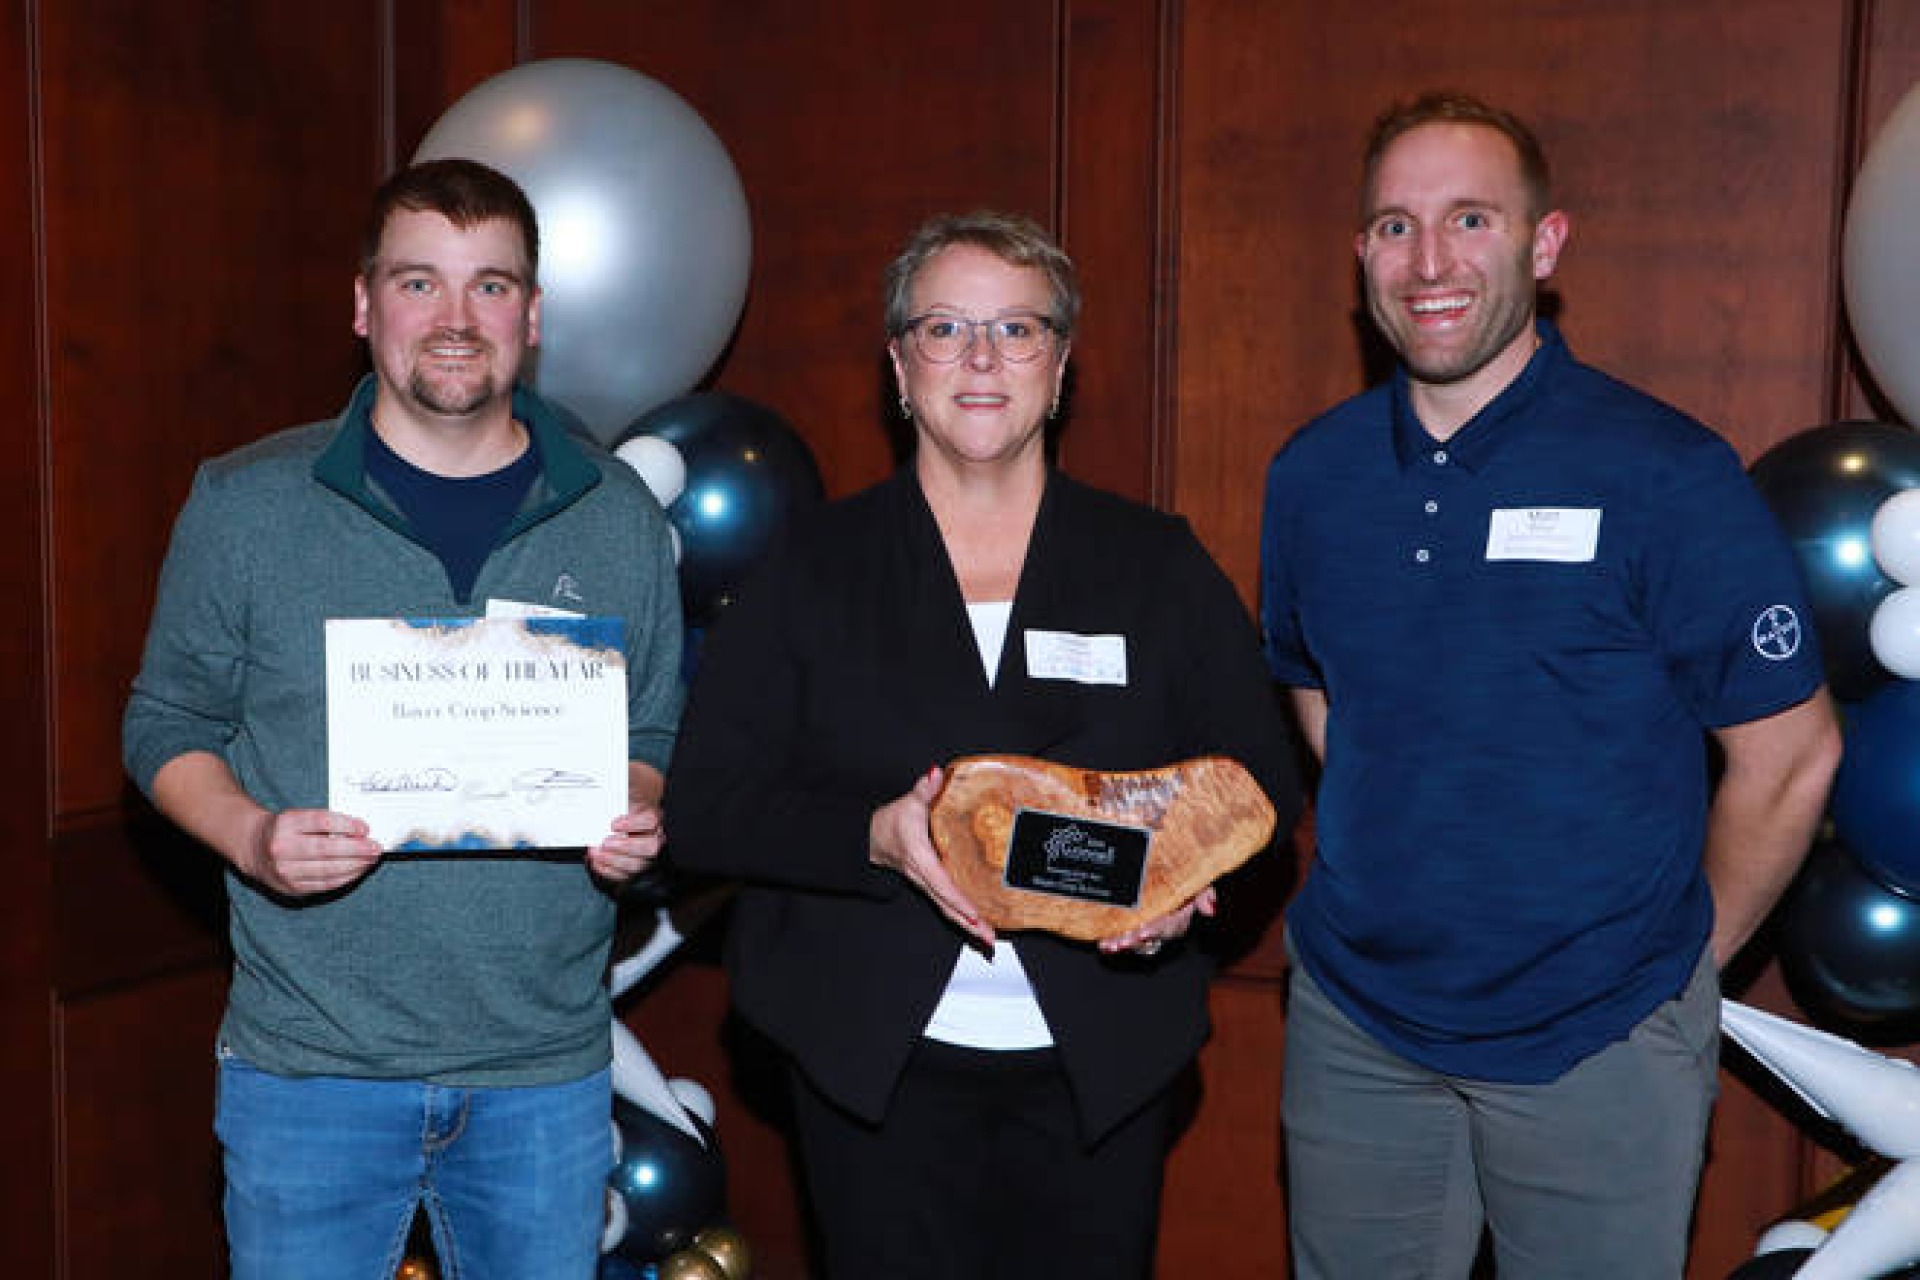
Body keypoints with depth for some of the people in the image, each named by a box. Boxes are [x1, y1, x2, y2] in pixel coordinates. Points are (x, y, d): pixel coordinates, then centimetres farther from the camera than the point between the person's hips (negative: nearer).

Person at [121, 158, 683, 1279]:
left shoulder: (619, 516, 3)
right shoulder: (245, 505, -1)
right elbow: (168, 724, 5)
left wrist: (638, 819, -10)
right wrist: (250, 837, -15)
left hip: (548, 1071, 2)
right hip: (311, 1067, -1)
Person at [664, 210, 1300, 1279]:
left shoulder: (1161, 567, 4)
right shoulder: (814, 571, 1)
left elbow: (1262, 783, 5)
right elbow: (706, 807, -4)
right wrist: (876, 836, -21)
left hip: (1102, 1067, 1)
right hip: (878, 1064, -1)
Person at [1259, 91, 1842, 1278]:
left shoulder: (1665, 475, -14)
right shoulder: (1313, 474, 0)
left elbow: (1790, 754, -9)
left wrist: (1685, 948, 0)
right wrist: (1396, 871, 11)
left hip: (1596, 1041, -4)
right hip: (1355, 1016, 4)